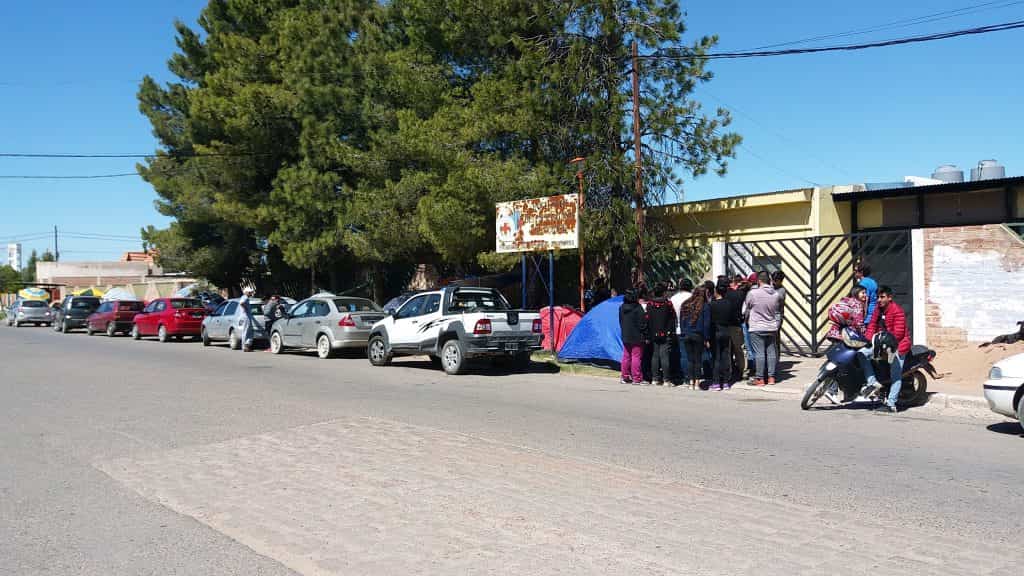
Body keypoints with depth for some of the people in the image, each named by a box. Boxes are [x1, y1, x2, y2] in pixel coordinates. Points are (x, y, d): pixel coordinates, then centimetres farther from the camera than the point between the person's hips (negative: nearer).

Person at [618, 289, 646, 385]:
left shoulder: (621, 308, 5)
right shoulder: (637, 308, -15)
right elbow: (641, 324, -14)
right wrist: (645, 334, -7)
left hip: (625, 337, 6)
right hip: (636, 337, -6)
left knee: (626, 356, 12)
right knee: (636, 356, -2)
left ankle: (625, 377, 17)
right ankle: (636, 378, -1)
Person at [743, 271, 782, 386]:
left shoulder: (753, 293, -13)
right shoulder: (776, 294, 1)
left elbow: (746, 310, 1)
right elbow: (777, 312, 13)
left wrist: (747, 322, 15)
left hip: (757, 328, -5)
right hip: (772, 328, 5)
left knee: (759, 353, -2)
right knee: (771, 351, 10)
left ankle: (760, 379, 1)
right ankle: (771, 377, 15)